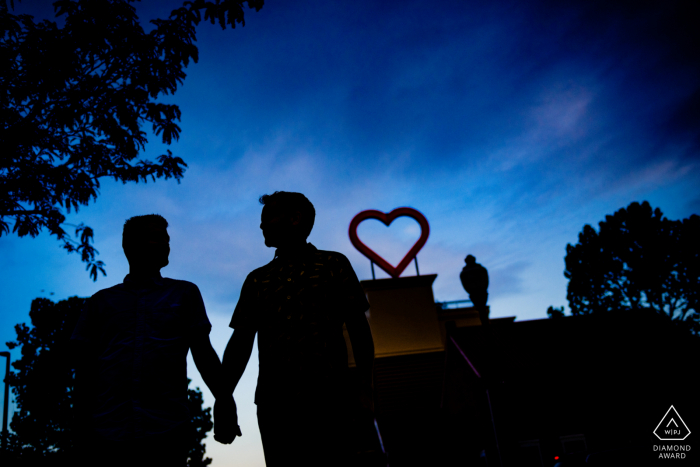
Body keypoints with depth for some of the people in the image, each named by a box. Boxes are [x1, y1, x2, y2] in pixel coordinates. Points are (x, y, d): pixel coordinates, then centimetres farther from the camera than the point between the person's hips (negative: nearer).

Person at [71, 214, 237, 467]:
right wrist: (84, 425, 2)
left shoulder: (184, 293, 14)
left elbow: (203, 353, 8)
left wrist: (224, 400, -7)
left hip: (166, 432, 0)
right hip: (105, 434, 1)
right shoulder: (101, 301, 15)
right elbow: (84, 367, 12)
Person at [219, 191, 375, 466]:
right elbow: (240, 341, 11)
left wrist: (363, 387, -7)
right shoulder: (256, 280, 15)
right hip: (273, 403, 3)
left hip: (328, 399, -2)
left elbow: (358, 329, 4)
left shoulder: (333, 265, 8)